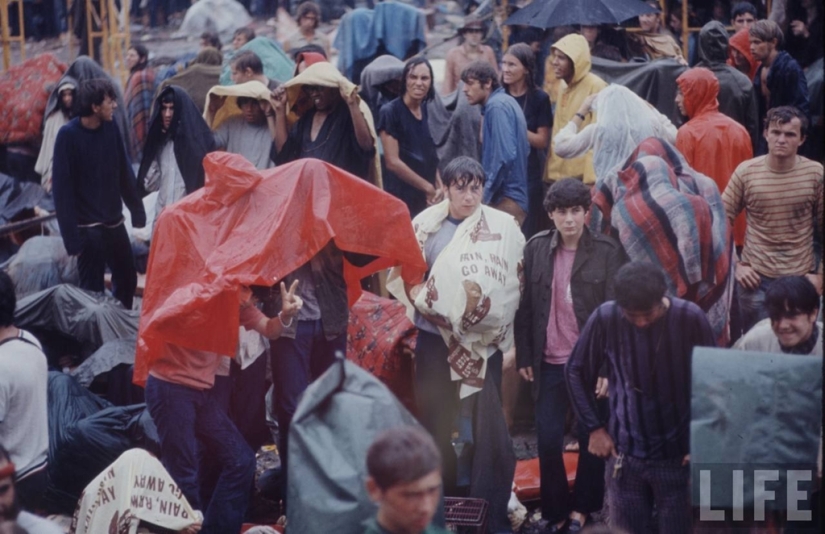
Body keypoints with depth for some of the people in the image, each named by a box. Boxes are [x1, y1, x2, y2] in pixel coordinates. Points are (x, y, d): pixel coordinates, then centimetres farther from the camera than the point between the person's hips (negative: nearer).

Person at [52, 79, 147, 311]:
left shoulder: (111, 128, 2)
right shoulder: (68, 135, -14)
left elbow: (125, 173, 10)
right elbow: (62, 187, -14)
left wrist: (137, 212, 7)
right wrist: (71, 235, -17)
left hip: (114, 222, 6)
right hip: (88, 227, -6)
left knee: (127, 280, 15)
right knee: (92, 289, -1)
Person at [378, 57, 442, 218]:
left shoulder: (427, 111, 10)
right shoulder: (390, 112, -9)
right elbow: (393, 162, -14)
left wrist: (438, 186, 0)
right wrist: (427, 187, -9)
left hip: (427, 198, 6)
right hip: (401, 198, -6)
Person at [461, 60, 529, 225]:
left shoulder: (496, 106, -13)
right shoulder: (506, 102, 16)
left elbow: (505, 156, -22)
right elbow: (522, 148, 20)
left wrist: (486, 195, -16)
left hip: (505, 199, -10)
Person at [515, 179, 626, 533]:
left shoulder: (608, 252, -7)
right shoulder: (536, 249, 1)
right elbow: (525, 306, 6)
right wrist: (524, 356, 4)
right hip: (550, 363, 2)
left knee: (592, 439, 9)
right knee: (548, 441, 1)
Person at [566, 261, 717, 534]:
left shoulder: (690, 318, -16)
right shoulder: (605, 318, -14)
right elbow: (576, 371, 3)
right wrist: (594, 427, 1)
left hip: (679, 455, -1)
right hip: (625, 453, 1)